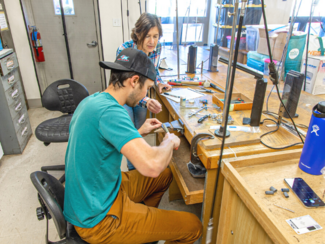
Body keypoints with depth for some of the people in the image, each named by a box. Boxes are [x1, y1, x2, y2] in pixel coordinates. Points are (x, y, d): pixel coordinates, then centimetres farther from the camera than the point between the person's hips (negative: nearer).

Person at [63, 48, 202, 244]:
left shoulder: (92, 100, 2)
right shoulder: (110, 111, -29)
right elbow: (152, 166, -38)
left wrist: (138, 133, 11)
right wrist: (169, 141, -18)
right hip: (97, 220, -9)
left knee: (166, 175, 21)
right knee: (193, 227, -4)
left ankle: (142, 223, 33)